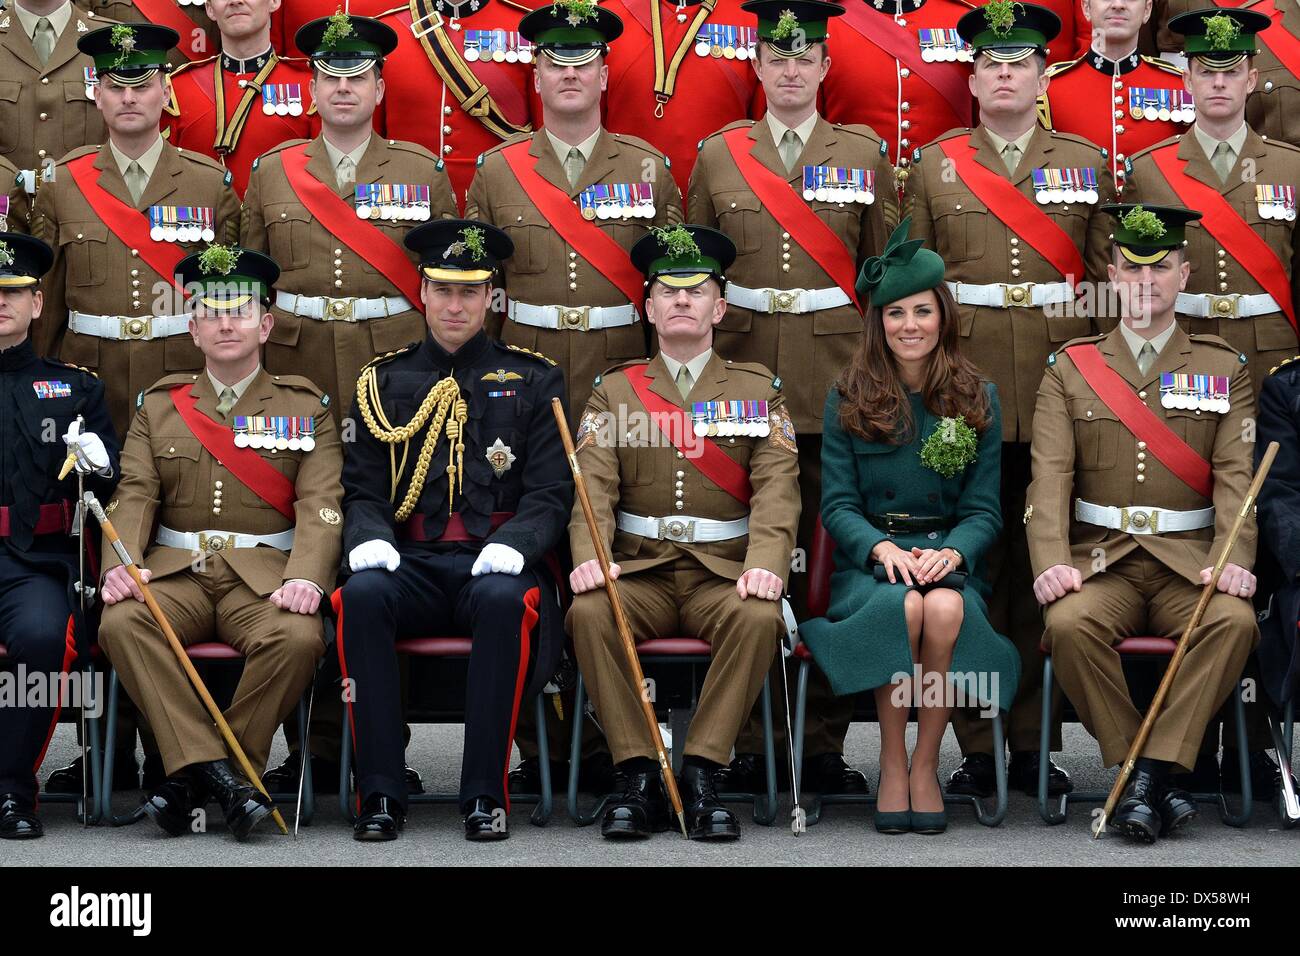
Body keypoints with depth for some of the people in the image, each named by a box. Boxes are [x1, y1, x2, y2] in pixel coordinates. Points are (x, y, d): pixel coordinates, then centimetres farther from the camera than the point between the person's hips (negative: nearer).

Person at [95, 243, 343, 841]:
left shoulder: (305, 406, 10)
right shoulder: (159, 404, 16)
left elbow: (321, 503, -2)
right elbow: (135, 495, 6)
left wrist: (305, 574, -22)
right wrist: (122, 562, -15)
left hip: (264, 575, -1)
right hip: (176, 572, 2)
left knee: (299, 638, -34)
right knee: (120, 623, -30)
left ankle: (193, 776, -21)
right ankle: (215, 769, -32)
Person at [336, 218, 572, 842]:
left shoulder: (532, 381, 11)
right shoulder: (384, 382, 15)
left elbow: (551, 492, 3)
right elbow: (363, 488, 11)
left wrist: (513, 544, -18)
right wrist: (369, 536, -12)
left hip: (492, 562, -1)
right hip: (411, 563, 2)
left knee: (504, 599, -37)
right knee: (362, 594, -32)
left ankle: (485, 793, -28)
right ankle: (381, 793, -27)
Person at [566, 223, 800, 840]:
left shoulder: (757, 388, 11)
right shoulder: (615, 390, 12)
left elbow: (776, 485, -2)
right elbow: (593, 484, -1)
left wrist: (766, 562, -22)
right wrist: (589, 555, -21)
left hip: (723, 571, 0)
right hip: (639, 569, 1)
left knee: (760, 618, -33)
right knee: (588, 612, -31)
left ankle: (700, 775, -24)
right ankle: (638, 777, -23)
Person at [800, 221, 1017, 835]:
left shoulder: (977, 400, 8)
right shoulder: (848, 399, 6)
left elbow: (984, 509, 5)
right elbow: (837, 503, 2)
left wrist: (952, 552, -17)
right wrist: (882, 547, -18)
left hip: (950, 551, 1)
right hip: (870, 554, 0)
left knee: (947, 609, -36)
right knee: (902, 606, -36)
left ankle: (926, 765, -19)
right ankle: (892, 765, -20)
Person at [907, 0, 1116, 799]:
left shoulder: (1089, 162, 10)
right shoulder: (933, 165, 8)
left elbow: (1110, 275, 9)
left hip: (1060, 392, 1)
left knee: (1046, 566, 4)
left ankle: (1037, 741, 12)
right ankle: (977, 745, 9)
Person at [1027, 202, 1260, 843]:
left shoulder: (1225, 369, 11)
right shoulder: (1070, 368, 10)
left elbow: (1237, 474, 0)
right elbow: (1050, 474, -1)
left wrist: (1233, 558, -19)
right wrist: (1051, 561, -19)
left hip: (1189, 560, 0)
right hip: (1101, 559, 0)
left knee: (1234, 621, -32)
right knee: (1068, 624, -32)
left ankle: (1151, 775, -27)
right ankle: (1134, 771, -18)